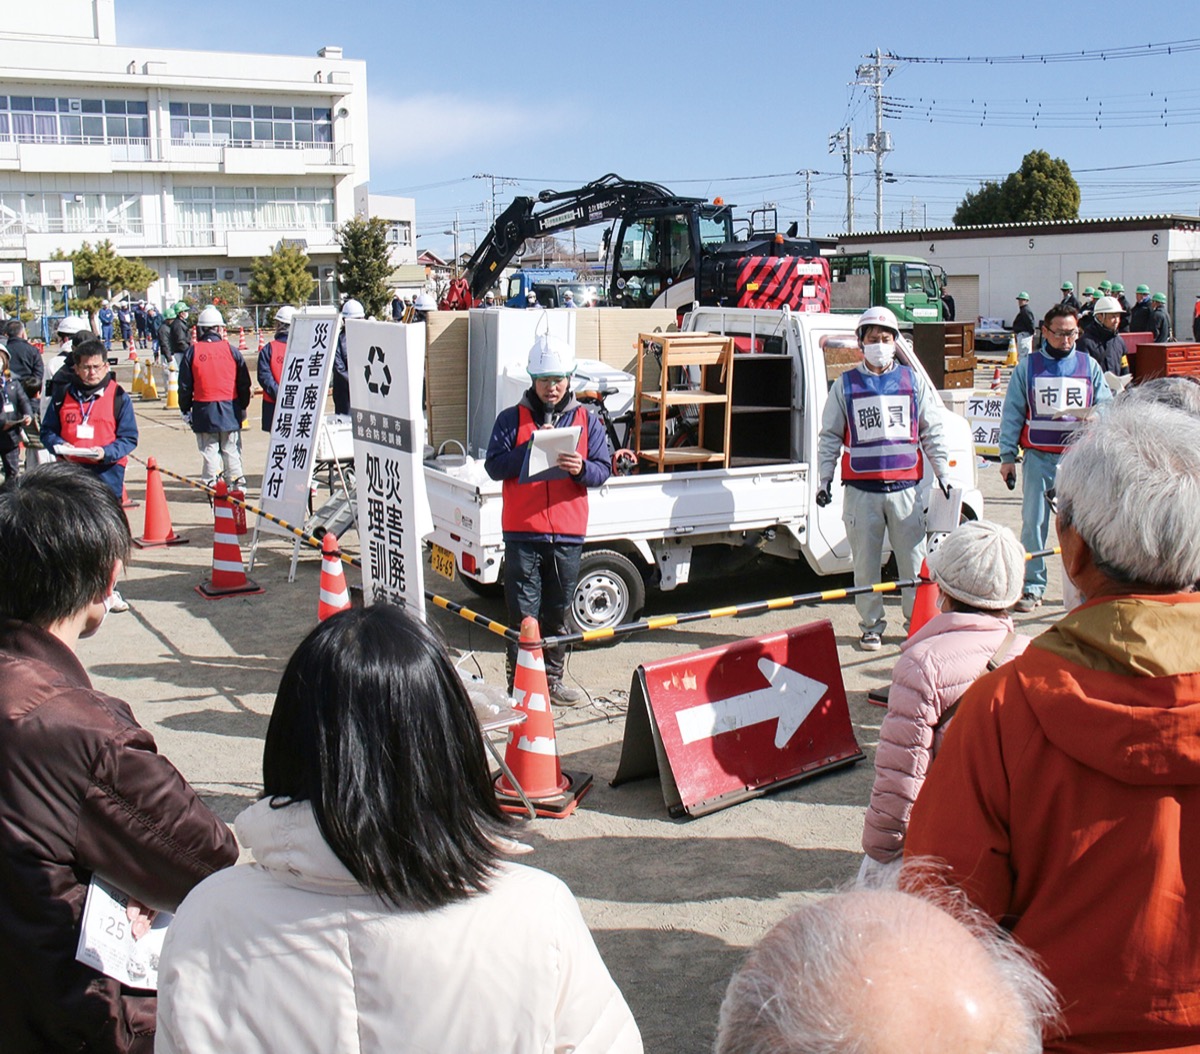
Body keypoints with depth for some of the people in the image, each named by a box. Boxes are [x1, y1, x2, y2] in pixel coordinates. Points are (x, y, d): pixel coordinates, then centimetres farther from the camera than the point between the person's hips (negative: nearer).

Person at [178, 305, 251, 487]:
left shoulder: (192, 352, -4)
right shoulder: (231, 351, -1)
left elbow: (185, 385, 1)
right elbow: (244, 383, 4)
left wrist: (185, 408, 11)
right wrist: (243, 406, 15)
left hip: (204, 410, -1)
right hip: (230, 408, 1)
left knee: (209, 449, 5)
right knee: (231, 449, 9)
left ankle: (211, 484, 4)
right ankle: (237, 483, 12)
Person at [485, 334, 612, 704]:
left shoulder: (587, 420, 9)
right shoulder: (512, 418, 4)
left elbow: (603, 469, 4)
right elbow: (494, 466, -4)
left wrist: (581, 468, -17)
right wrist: (530, 448, -16)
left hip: (568, 534, 2)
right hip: (522, 532, -2)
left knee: (557, 614, 12)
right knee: (523, 615, 0)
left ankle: (552, 680, 25)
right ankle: (519, 684, 9)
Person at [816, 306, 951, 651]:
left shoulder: (913, 381, 10)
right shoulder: (846, 385, 8)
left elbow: (932, 432, 12)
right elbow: (830, 436, 9)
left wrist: (943, 473, 6)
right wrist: (825, 479, 1)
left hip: (905, 487, 0)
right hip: (861, 489, 0)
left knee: (914, 558, 1)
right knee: (865, 562, 4)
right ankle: (871, 625, 17)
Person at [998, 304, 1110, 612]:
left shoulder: (1089, 366, 9)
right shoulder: (1027, 367, 6)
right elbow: (1012, 414, 5)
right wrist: (1007, 456, 0)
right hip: (1038, 458, 0)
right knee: (1033, 523, 0)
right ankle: (1032, 587, 9)